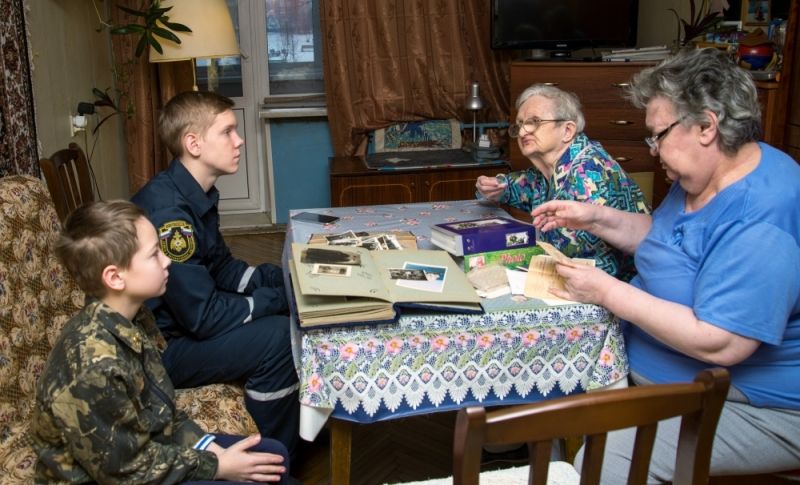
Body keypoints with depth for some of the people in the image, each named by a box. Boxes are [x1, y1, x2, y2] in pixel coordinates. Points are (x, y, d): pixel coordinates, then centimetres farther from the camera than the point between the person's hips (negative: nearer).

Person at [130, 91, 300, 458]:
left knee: (287, 317, 6)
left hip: (179, 324, 10)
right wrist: (281, 298, -17)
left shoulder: (195, 194, 2)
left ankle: (299, 436, 19)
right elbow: (204, 315, -27)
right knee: (277, 337, -21)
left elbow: (223, 269, 10)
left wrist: (290, 280, -3)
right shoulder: (166, 211, -29)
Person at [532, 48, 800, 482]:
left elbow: (718, 344, -32)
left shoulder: (764, 222, -30)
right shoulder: (699, 179, 3)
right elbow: (661, 237, 20)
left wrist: (608, 292, -25)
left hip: (752, 408, -9)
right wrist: (598, 219, 2)